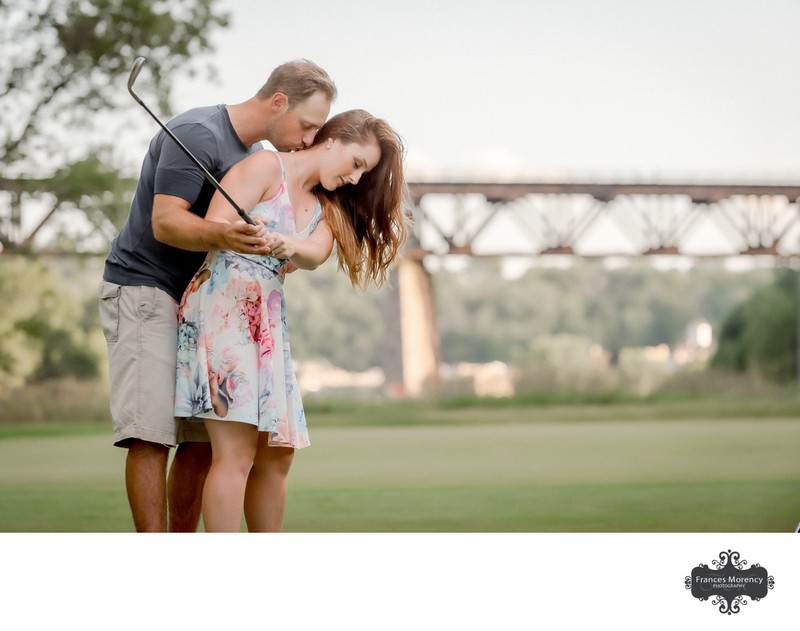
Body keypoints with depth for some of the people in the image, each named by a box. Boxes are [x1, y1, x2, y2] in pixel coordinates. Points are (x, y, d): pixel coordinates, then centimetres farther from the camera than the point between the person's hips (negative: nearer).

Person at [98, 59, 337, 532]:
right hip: (144, 289, -8)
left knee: (203, 438, -1)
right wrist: (222, 236, -43)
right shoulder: (197, 134, -15)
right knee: (150, 434, -15)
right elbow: (165, 222, -24)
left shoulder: (259, 154, 13)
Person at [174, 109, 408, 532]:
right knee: (236, 452, -16)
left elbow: (316, 255, -4)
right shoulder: (266, 167, 0)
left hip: (269, 322, 8)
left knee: (276, 455, 8)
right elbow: (213, 227, -11)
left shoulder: (325, 208, 19)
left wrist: (291, 247, -27)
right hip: (221, 305, -8)